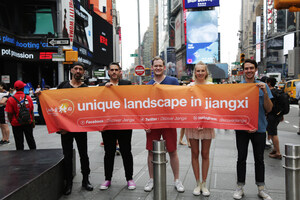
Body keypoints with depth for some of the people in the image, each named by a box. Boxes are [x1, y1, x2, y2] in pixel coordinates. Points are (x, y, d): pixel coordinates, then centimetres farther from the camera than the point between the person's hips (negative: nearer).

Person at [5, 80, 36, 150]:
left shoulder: (11, 99, -11)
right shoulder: (28, 98, -7)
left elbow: (9, 114, -10)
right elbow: (32, 111, -1)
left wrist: (11, 122, 6)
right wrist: (33, 121, 9)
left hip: (17, 124, -2)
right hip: (28, 123, 2)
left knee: (19, 142, 8)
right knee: (30, 139, 18)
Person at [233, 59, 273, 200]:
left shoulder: (263, 86, 3)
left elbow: (269, 109, -1)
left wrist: (265, 93, -16)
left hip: (259, 128, 1)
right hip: (242, 128, -1)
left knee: (259, 159, 11)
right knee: (241, 158, 7)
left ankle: (261, 188, 25)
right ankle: (240, 187, 20)